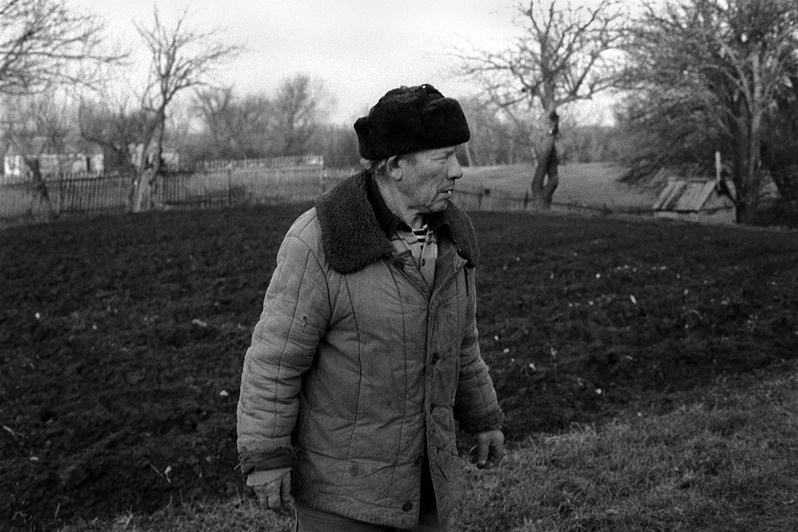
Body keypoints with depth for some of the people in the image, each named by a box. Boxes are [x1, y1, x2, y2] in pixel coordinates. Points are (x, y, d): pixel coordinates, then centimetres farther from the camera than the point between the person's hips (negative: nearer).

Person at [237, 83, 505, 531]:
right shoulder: (321, 243, -23)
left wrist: (484, 418, 15)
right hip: (341, 475, -6)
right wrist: (265, 457, -15)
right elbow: (275, 356, -18)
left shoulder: (447, 235, -3)